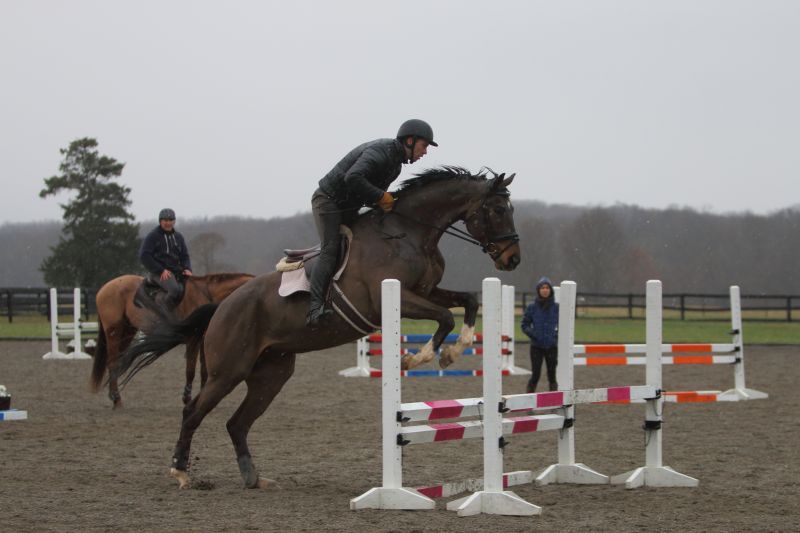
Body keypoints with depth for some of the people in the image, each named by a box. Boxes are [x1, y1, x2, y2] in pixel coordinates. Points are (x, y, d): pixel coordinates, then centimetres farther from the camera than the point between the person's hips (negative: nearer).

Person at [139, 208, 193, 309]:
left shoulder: (178, 237, 19)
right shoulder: (153, 236, 1)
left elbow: (185, 256, 22)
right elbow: (144, 256, -6)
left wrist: (187, 269, -1)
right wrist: (161, 270, -14)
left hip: (177, 272, 7)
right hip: (159, 274, -7)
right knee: (175, 289, -34)